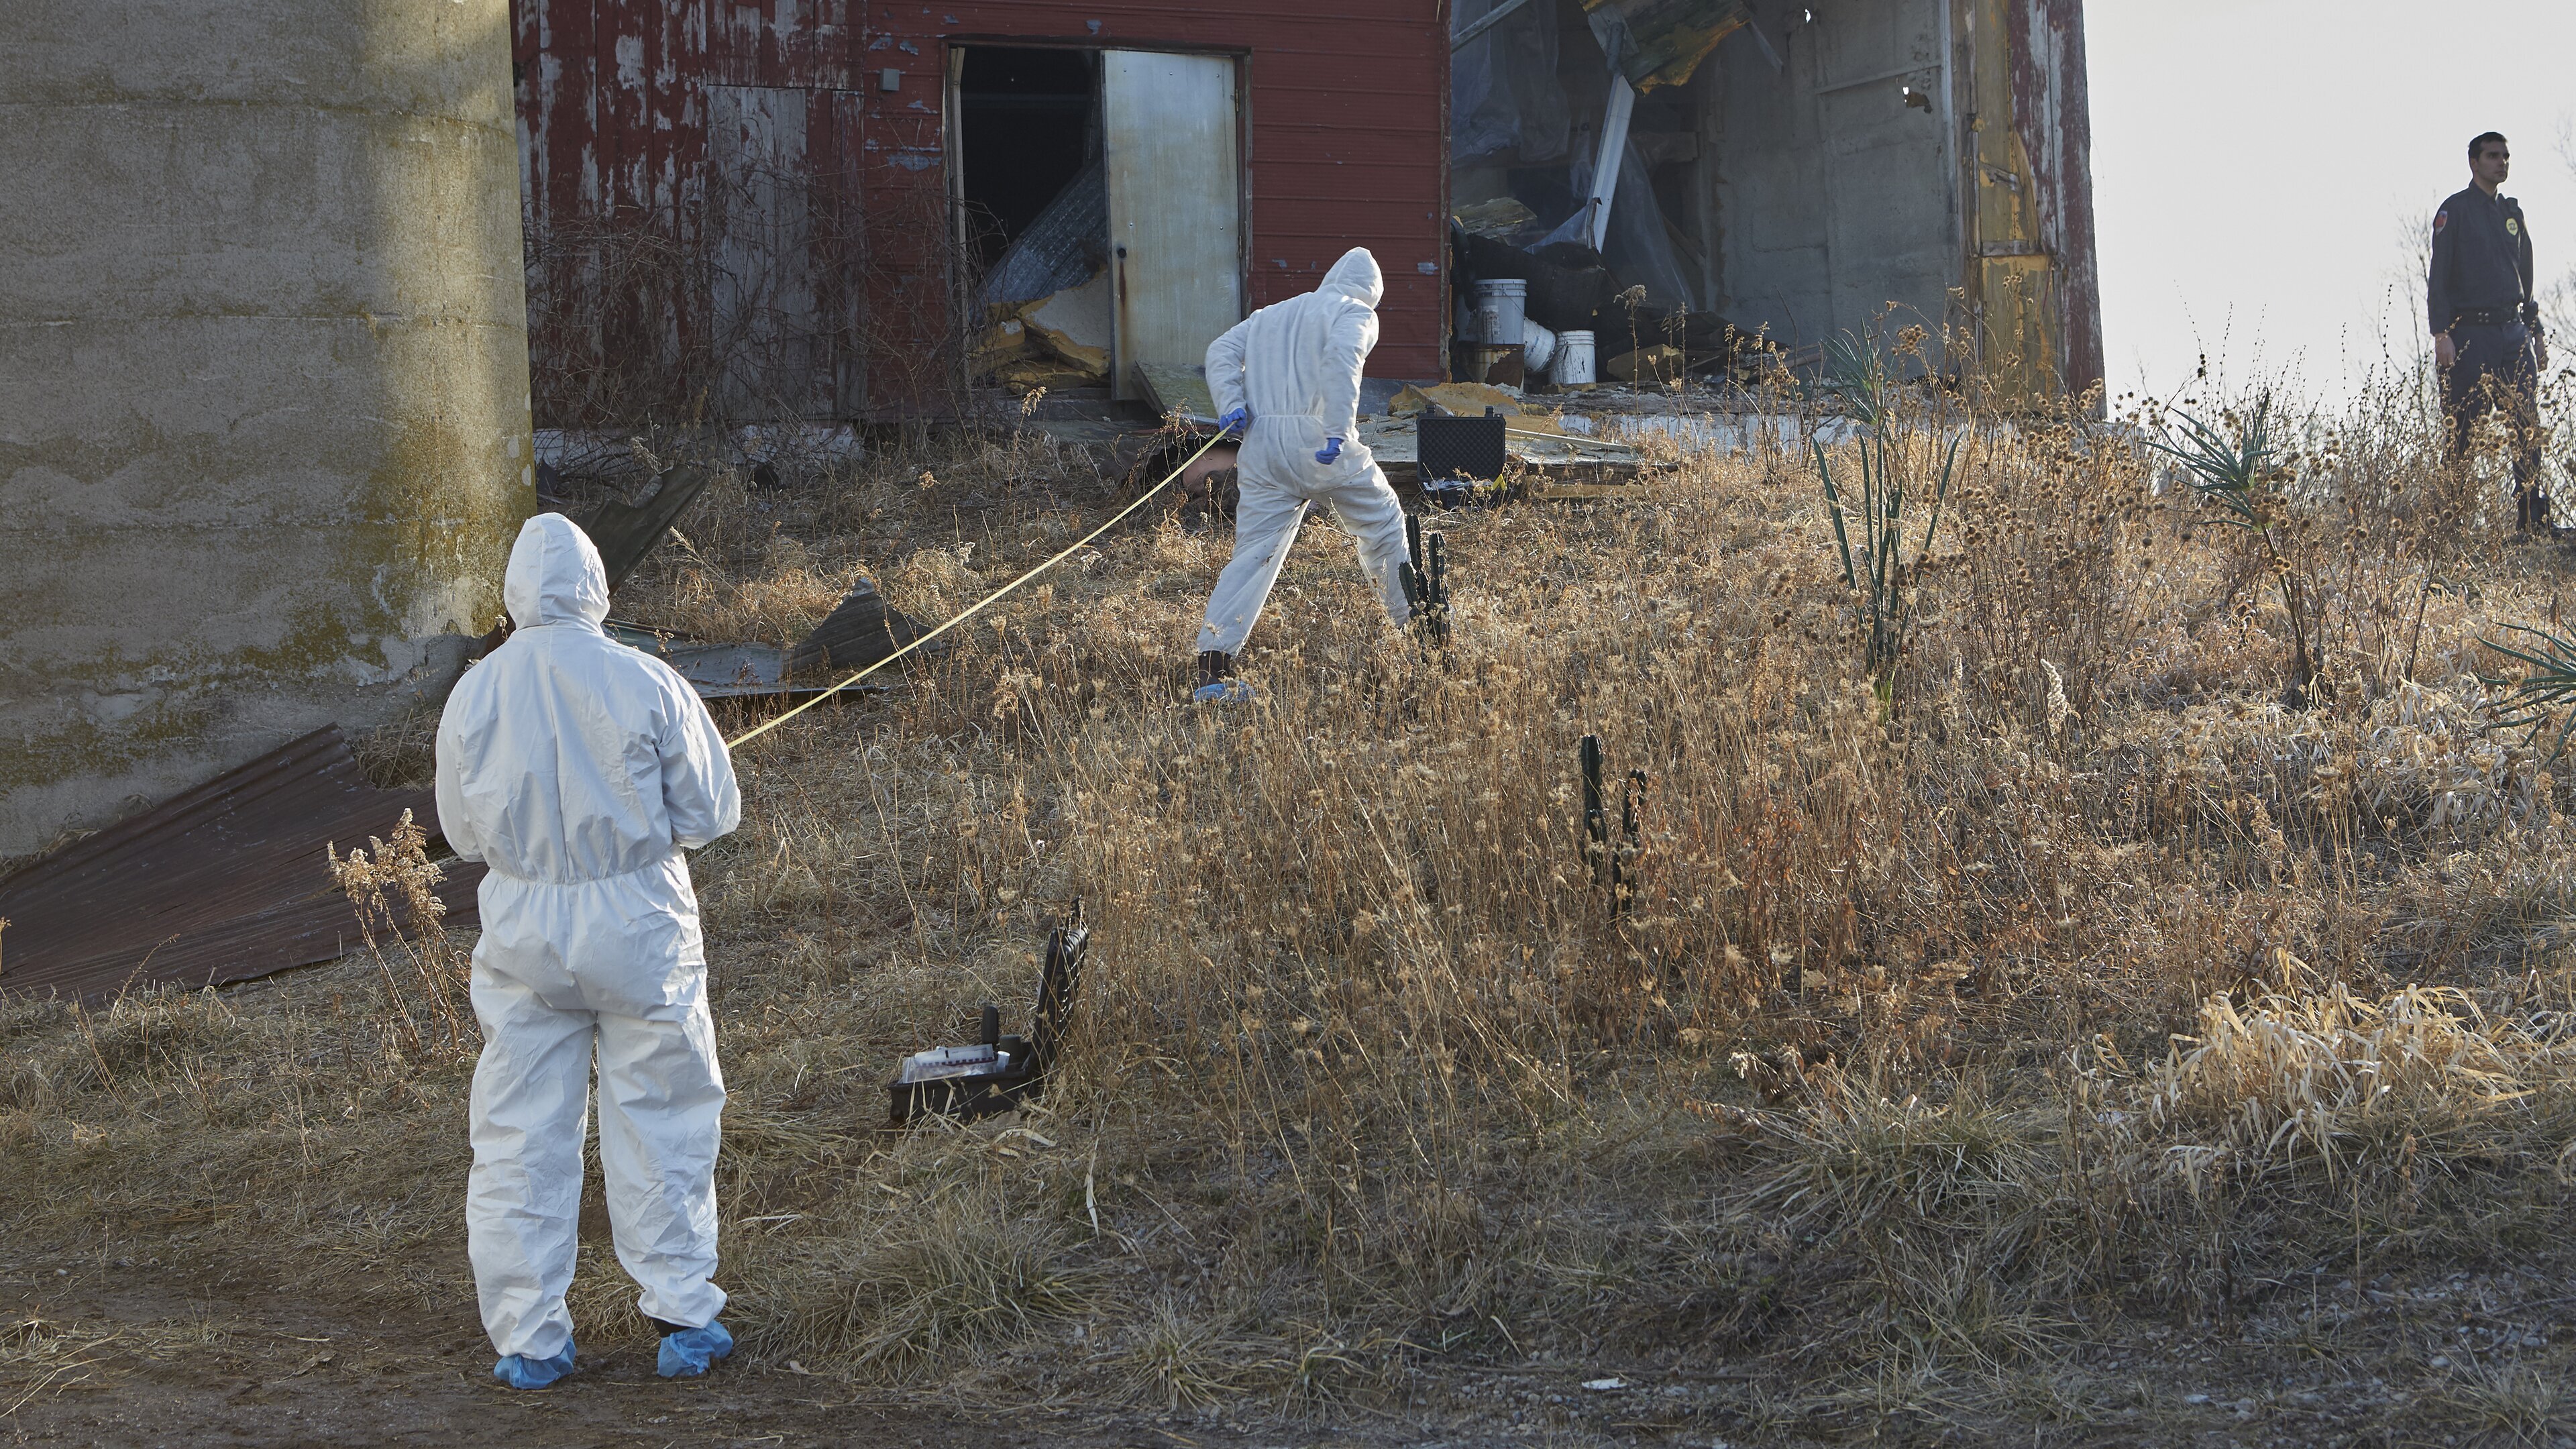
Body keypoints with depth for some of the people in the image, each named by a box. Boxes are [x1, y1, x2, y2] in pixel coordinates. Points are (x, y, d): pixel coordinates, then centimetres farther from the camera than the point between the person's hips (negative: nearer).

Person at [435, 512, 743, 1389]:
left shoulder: (473, 694, -4)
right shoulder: (646, 683, -12)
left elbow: (462, 832, 7)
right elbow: (711, 811, -4)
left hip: (523, 925, 2)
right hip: (638, 921, -2)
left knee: (519, 1133, 9)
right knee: (660, 1119, 10)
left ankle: (527, 1339, 13)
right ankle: (681, 1317, 15)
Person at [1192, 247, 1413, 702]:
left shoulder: (1269, 315, 25)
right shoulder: (1356, 313, 6)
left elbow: (1222, 351, 12)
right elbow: (1341, 355, -15)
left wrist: (1232, 404, -1)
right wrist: (1339, 430, -22)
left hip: (1261, 444, 5)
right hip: (1318, 439, -5)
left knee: (1254, 553, 3)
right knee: (1383, 525, 18)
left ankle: (1213, 667, -9)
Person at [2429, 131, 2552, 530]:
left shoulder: (2513, 213, 17)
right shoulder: (2456, 210, -1)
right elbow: (2438, 277, -6)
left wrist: (2536, 333, 17)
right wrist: (2441, 333, -16)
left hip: (2514, 332, 6)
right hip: (2470, 334, -6)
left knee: (2529, 425, -1)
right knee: (2464, 430, -3)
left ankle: (2534, 517, 2)